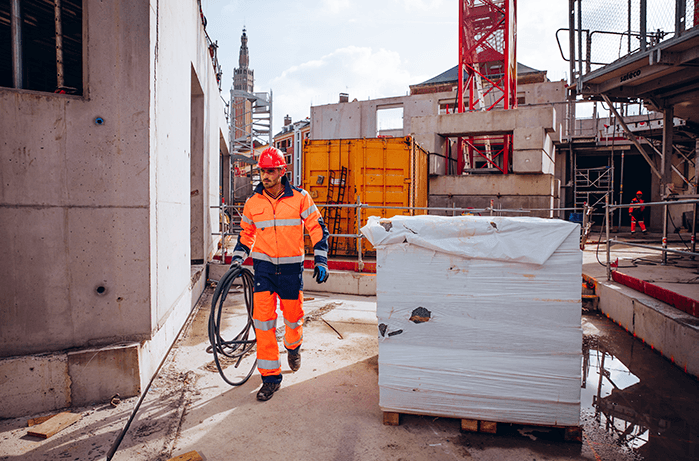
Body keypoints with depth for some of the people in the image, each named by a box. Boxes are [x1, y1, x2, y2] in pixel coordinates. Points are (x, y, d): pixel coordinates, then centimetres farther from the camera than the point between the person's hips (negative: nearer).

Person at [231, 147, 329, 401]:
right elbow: (246, 234, 16)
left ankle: (293, 346, 46)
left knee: (293, 315, 10)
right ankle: (270, 377, 8)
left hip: (291, 267, -1)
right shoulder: (253, 202, 2)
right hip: (263, 266, 1)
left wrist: (320, 260, -6)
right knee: (263, 319, -5)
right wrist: (237, 260, 7)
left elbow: (317, 228, 0)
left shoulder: (300, 198, -5)